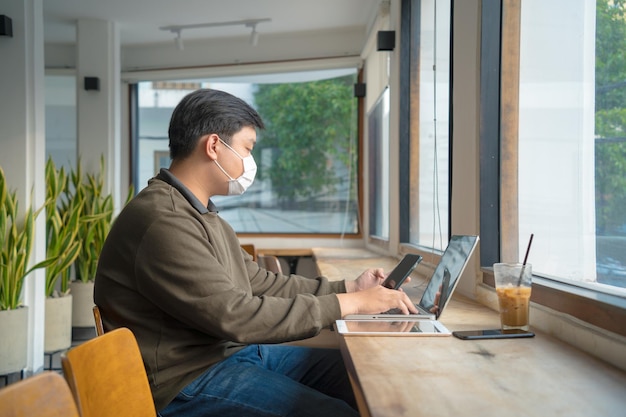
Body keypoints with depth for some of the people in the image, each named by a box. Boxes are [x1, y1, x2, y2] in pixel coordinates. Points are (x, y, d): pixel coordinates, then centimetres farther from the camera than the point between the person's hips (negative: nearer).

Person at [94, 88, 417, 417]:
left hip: (234, 350, 10)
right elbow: (235, 316, -26)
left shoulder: (202, 214, 12)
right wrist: (348, 304, -20)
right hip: (191, 379, -9)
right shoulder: (161, 222, -23)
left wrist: (349, 287, 7)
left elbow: (258, 283, 13)